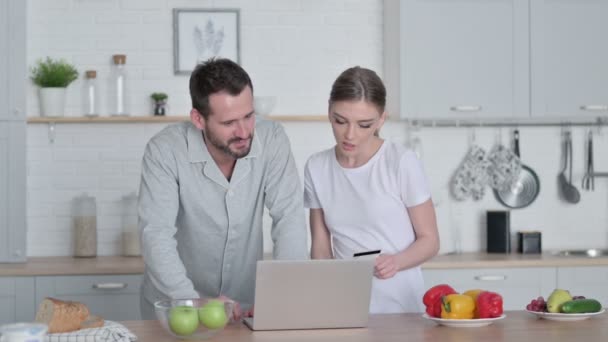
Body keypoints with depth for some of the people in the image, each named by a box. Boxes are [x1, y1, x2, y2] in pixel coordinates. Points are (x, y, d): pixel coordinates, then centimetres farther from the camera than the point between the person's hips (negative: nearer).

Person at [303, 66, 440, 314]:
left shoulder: (402, 162, -7)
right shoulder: (317, 168, 3)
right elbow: (321, 246, 9)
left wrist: (396, 261, -18)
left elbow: (429, 240, 0)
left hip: (399, 304, -2)